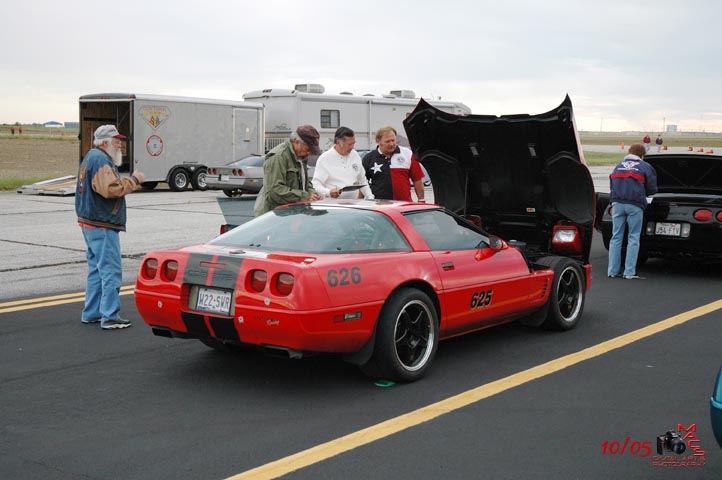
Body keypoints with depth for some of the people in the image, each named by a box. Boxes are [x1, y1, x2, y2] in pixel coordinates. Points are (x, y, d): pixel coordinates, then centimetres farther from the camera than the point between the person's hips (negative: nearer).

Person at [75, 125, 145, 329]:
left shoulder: (91, 158, 19)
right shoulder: (101, 160, -15)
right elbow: (111, 189, -26)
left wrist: (128, 182, 8)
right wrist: (133, 180, -16)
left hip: (90, 223, 11)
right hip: (102, 226, -11)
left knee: (97, 269, 17)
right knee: (111, 271, -9)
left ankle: (91, 313, 23)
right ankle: (110, 317, -8)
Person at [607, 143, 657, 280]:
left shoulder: (618, 167, 19)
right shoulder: (645, 167, 6)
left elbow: (612, 185, 22)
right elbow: (652, 189, 5)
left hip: (617, 204, 3)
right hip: (635, 205, -3)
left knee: (616, 237, 7)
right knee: (633, 238, 2)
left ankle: (612, 271, 5)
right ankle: (629, 272, -1)